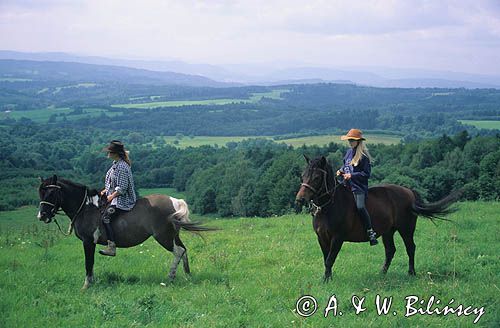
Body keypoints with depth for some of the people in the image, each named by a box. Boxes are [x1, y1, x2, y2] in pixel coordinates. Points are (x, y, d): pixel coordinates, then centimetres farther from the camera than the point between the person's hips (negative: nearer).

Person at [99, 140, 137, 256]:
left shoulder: (122, 167, -20)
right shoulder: (116, 163, 12)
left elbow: (122, 188, -21)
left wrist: (112, 196, -16)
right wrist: (106, 190, 11)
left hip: (122, 200, -11)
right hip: (113, 195, 11)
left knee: (105, 218, -23)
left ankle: (112, 247, -27)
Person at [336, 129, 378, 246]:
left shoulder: (363, 156, -10)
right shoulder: (349, 152, 13)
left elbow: (367, 173, -11)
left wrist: (351, 175, -18)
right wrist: (341, 171, 6)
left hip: (359, 187, -8)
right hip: (347, 185, 8)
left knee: (360, 207, -25)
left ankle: (370, 232, -16)